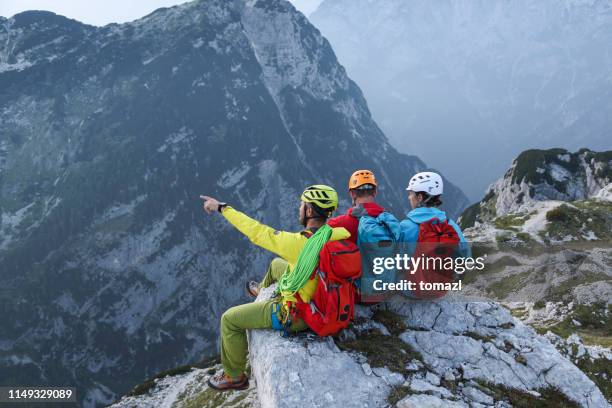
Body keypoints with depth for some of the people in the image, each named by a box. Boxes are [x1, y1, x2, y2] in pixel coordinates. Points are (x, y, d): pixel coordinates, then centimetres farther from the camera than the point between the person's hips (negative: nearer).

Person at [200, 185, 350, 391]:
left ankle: (234, 377, 26)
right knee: (277, 264, 30)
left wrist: (221, 207, -14)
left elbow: (257, 232, -24)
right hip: (322, 301, 8)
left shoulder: (299, 243, -34)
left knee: (229, 319, 8)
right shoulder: (335, 233, -16)